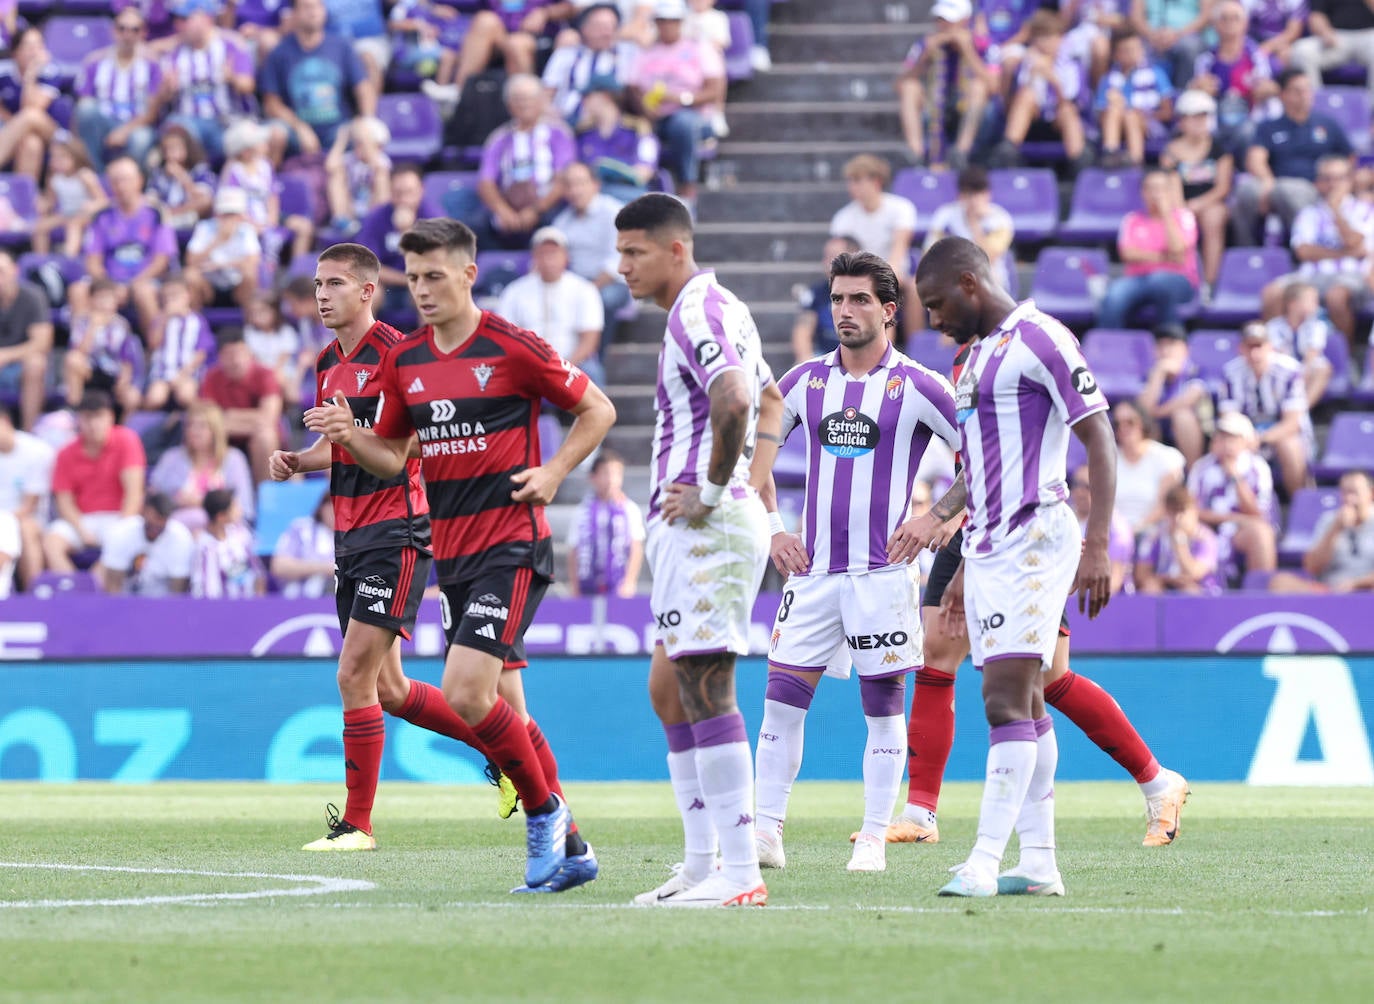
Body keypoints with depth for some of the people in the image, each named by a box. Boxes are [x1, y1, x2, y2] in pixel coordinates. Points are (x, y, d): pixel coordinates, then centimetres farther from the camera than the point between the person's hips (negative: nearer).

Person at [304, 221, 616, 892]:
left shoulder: (510, 348, -8)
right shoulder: (403, 362, 9)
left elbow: (597, 409, 1)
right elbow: (393, 458, 17)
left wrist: (553, 472, -10)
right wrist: (349, 436, -3)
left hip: (512, 543, -7)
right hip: (452, 554, 7)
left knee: (467, 692, -19)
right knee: (503, 706, 7)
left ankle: (545, 810, 1)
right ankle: (569, 849, 17)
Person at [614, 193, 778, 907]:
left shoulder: (696, 313, -14)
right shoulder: (716, 308, 19)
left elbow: (734, 401, -32)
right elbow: (770, 402, 32)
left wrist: (710, 493, -22)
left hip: (703, 527, -11)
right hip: (688, 527, 11)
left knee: (704, 689, -11)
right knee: (668, 688, 14)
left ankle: (739, 873, -12)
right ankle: (703, 862, 15)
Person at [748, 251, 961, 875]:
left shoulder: (916, 387, -4)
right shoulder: (805, 380, 8)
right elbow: (754, 452, 18)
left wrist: (934, 519, -6)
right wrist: (770, 528, 8)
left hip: (883, 569, -3)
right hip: (811, 567, 4)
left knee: (883, 704, 1)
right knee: (782, 695, -2)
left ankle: (874, 840, 7)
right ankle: (765, 832, 0)